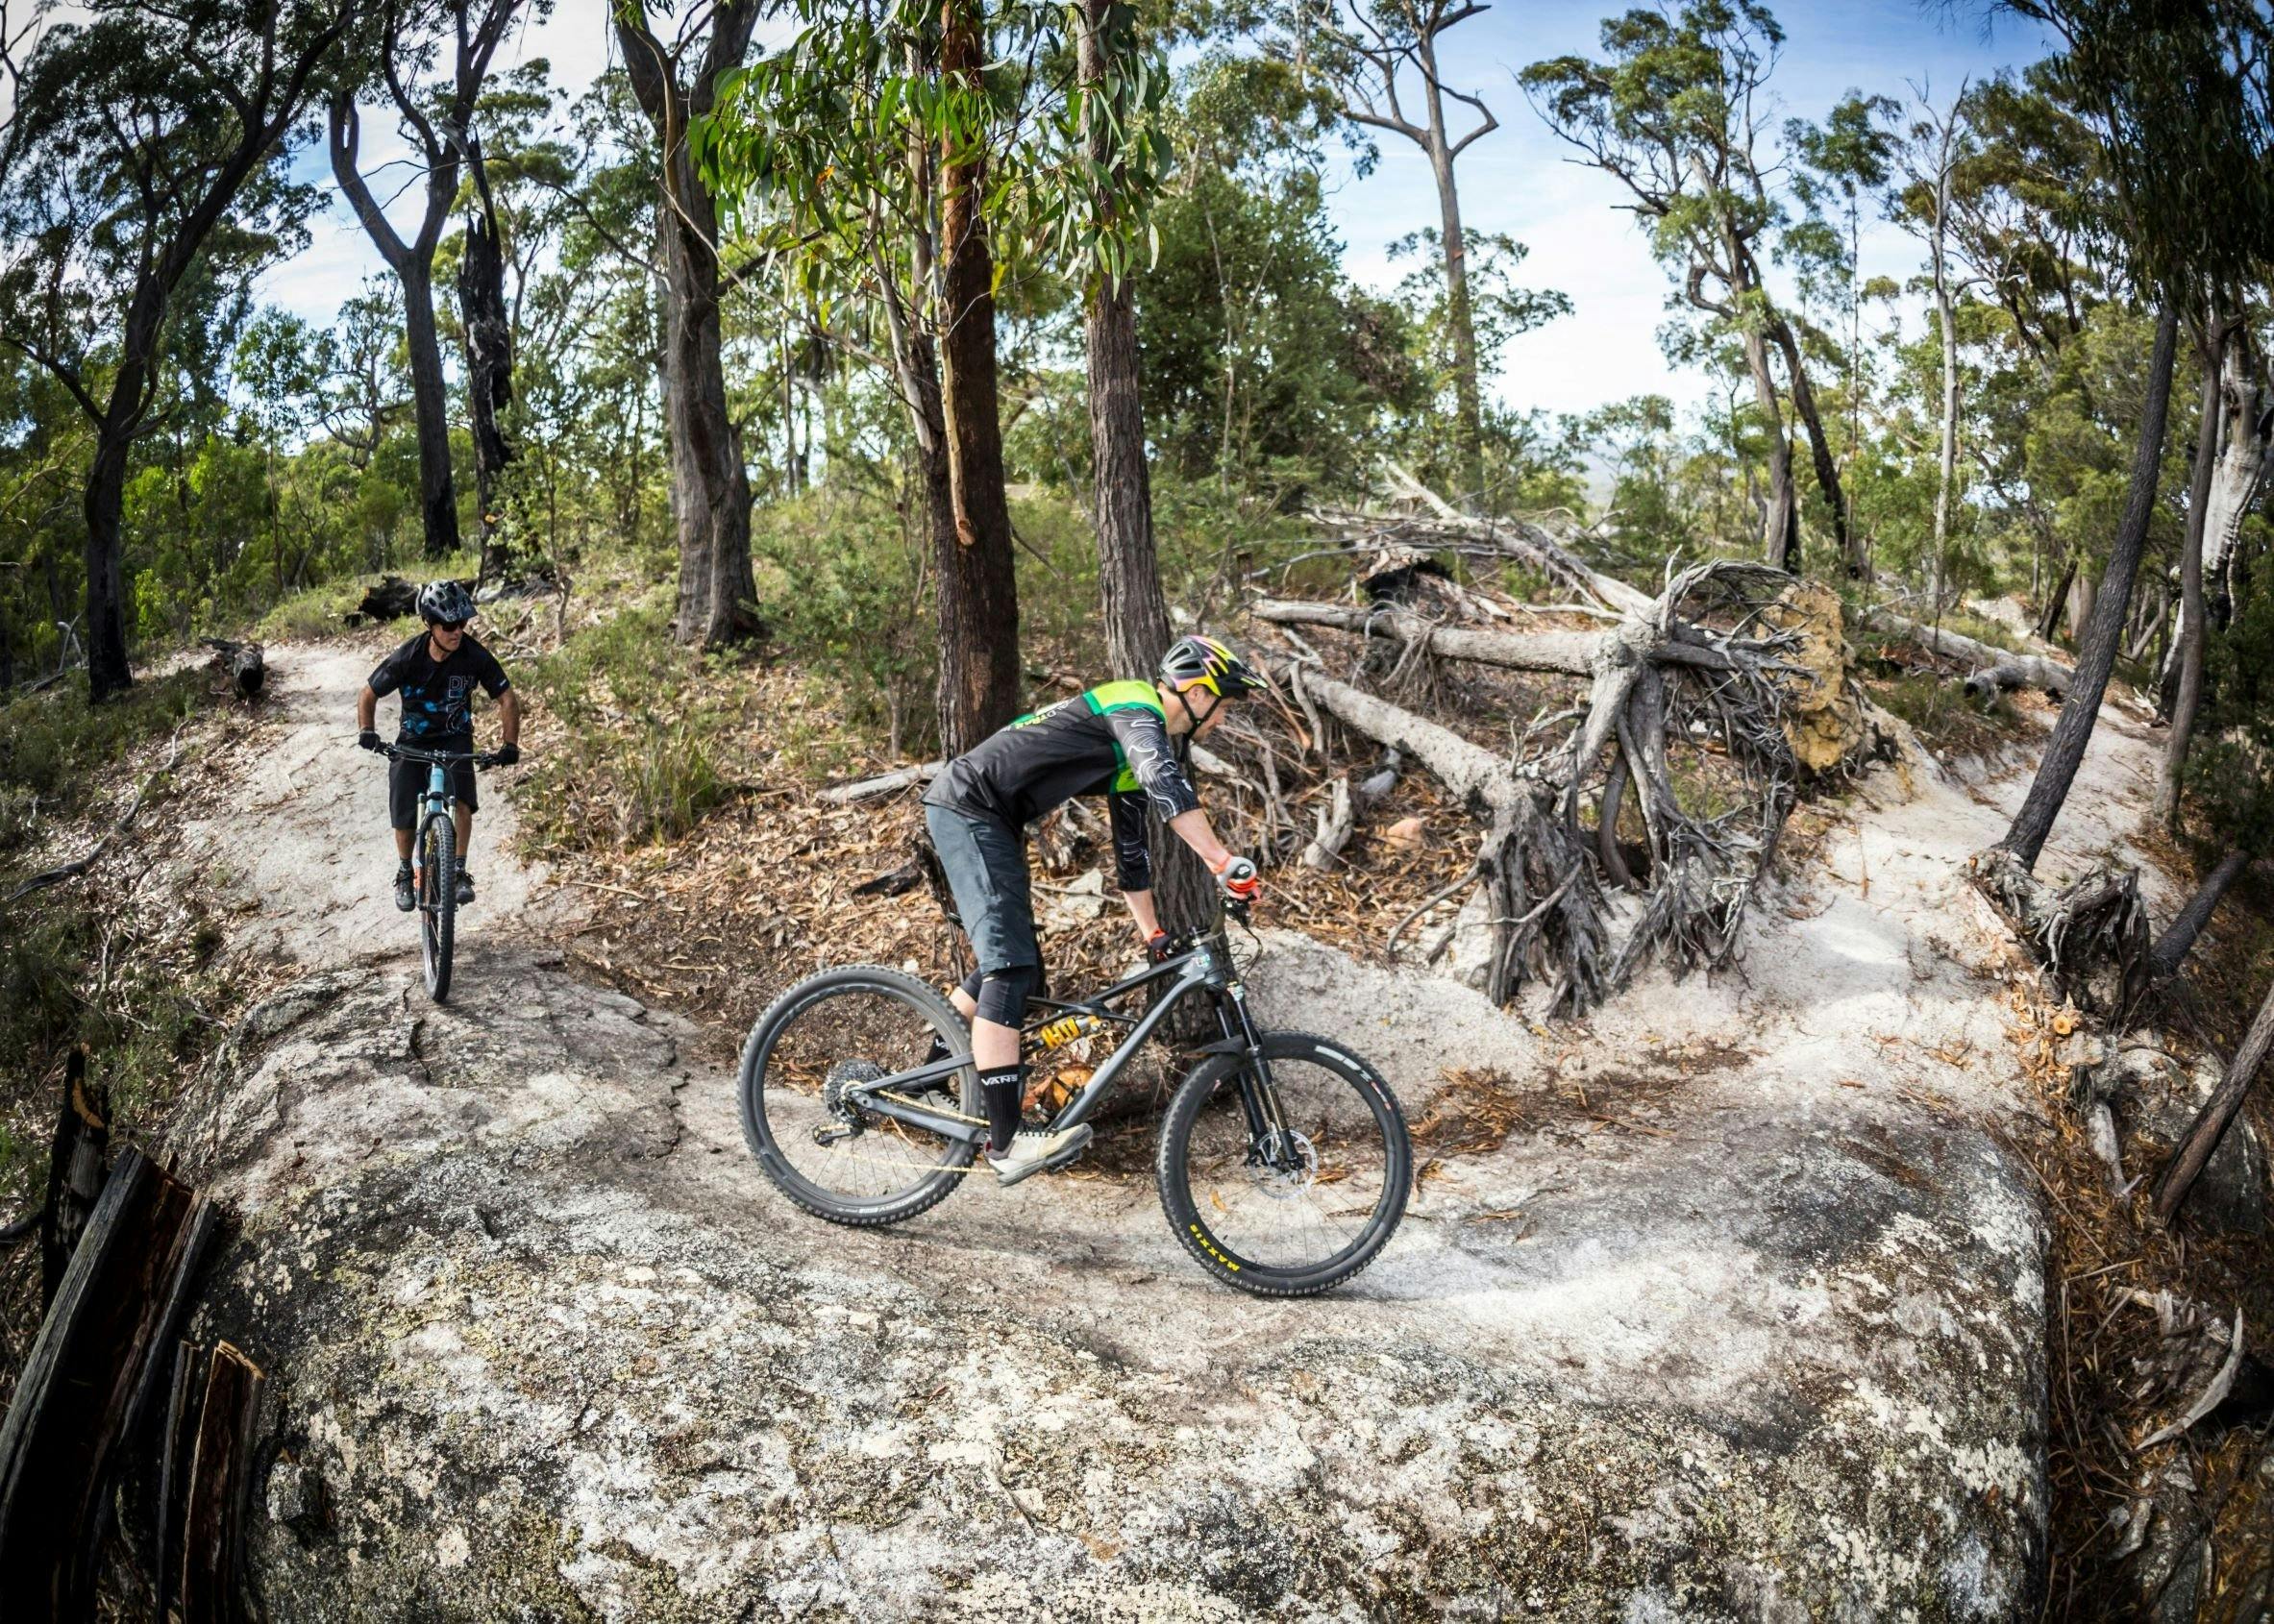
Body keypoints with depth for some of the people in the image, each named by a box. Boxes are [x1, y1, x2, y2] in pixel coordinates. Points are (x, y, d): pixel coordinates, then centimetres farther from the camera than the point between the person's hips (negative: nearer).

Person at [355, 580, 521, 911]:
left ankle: (459, 872, -9)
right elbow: (368, 695, -9)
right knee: (403, 815, -5)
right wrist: (366, 731, -25)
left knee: (462, 800, -25)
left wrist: (510, 744, -20)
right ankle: (405, 873, 23)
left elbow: (507, 698, -11)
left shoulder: (475, 656, -21)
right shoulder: (406, 658, -22)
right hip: (413, 741, 0)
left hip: (456, 739, 0)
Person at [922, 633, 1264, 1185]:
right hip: (967, 807, -11)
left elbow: (1132, 848, 25)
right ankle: (1007, 1144, -22)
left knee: (1014, 967, 15)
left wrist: (1154, 936, 25)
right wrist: (1226, 865, -40)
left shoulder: (1135, 750, 18)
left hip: (990, 819, 11)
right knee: (1010, 969, -18)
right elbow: (1167, 785, -33)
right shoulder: (1137, 708, -12)